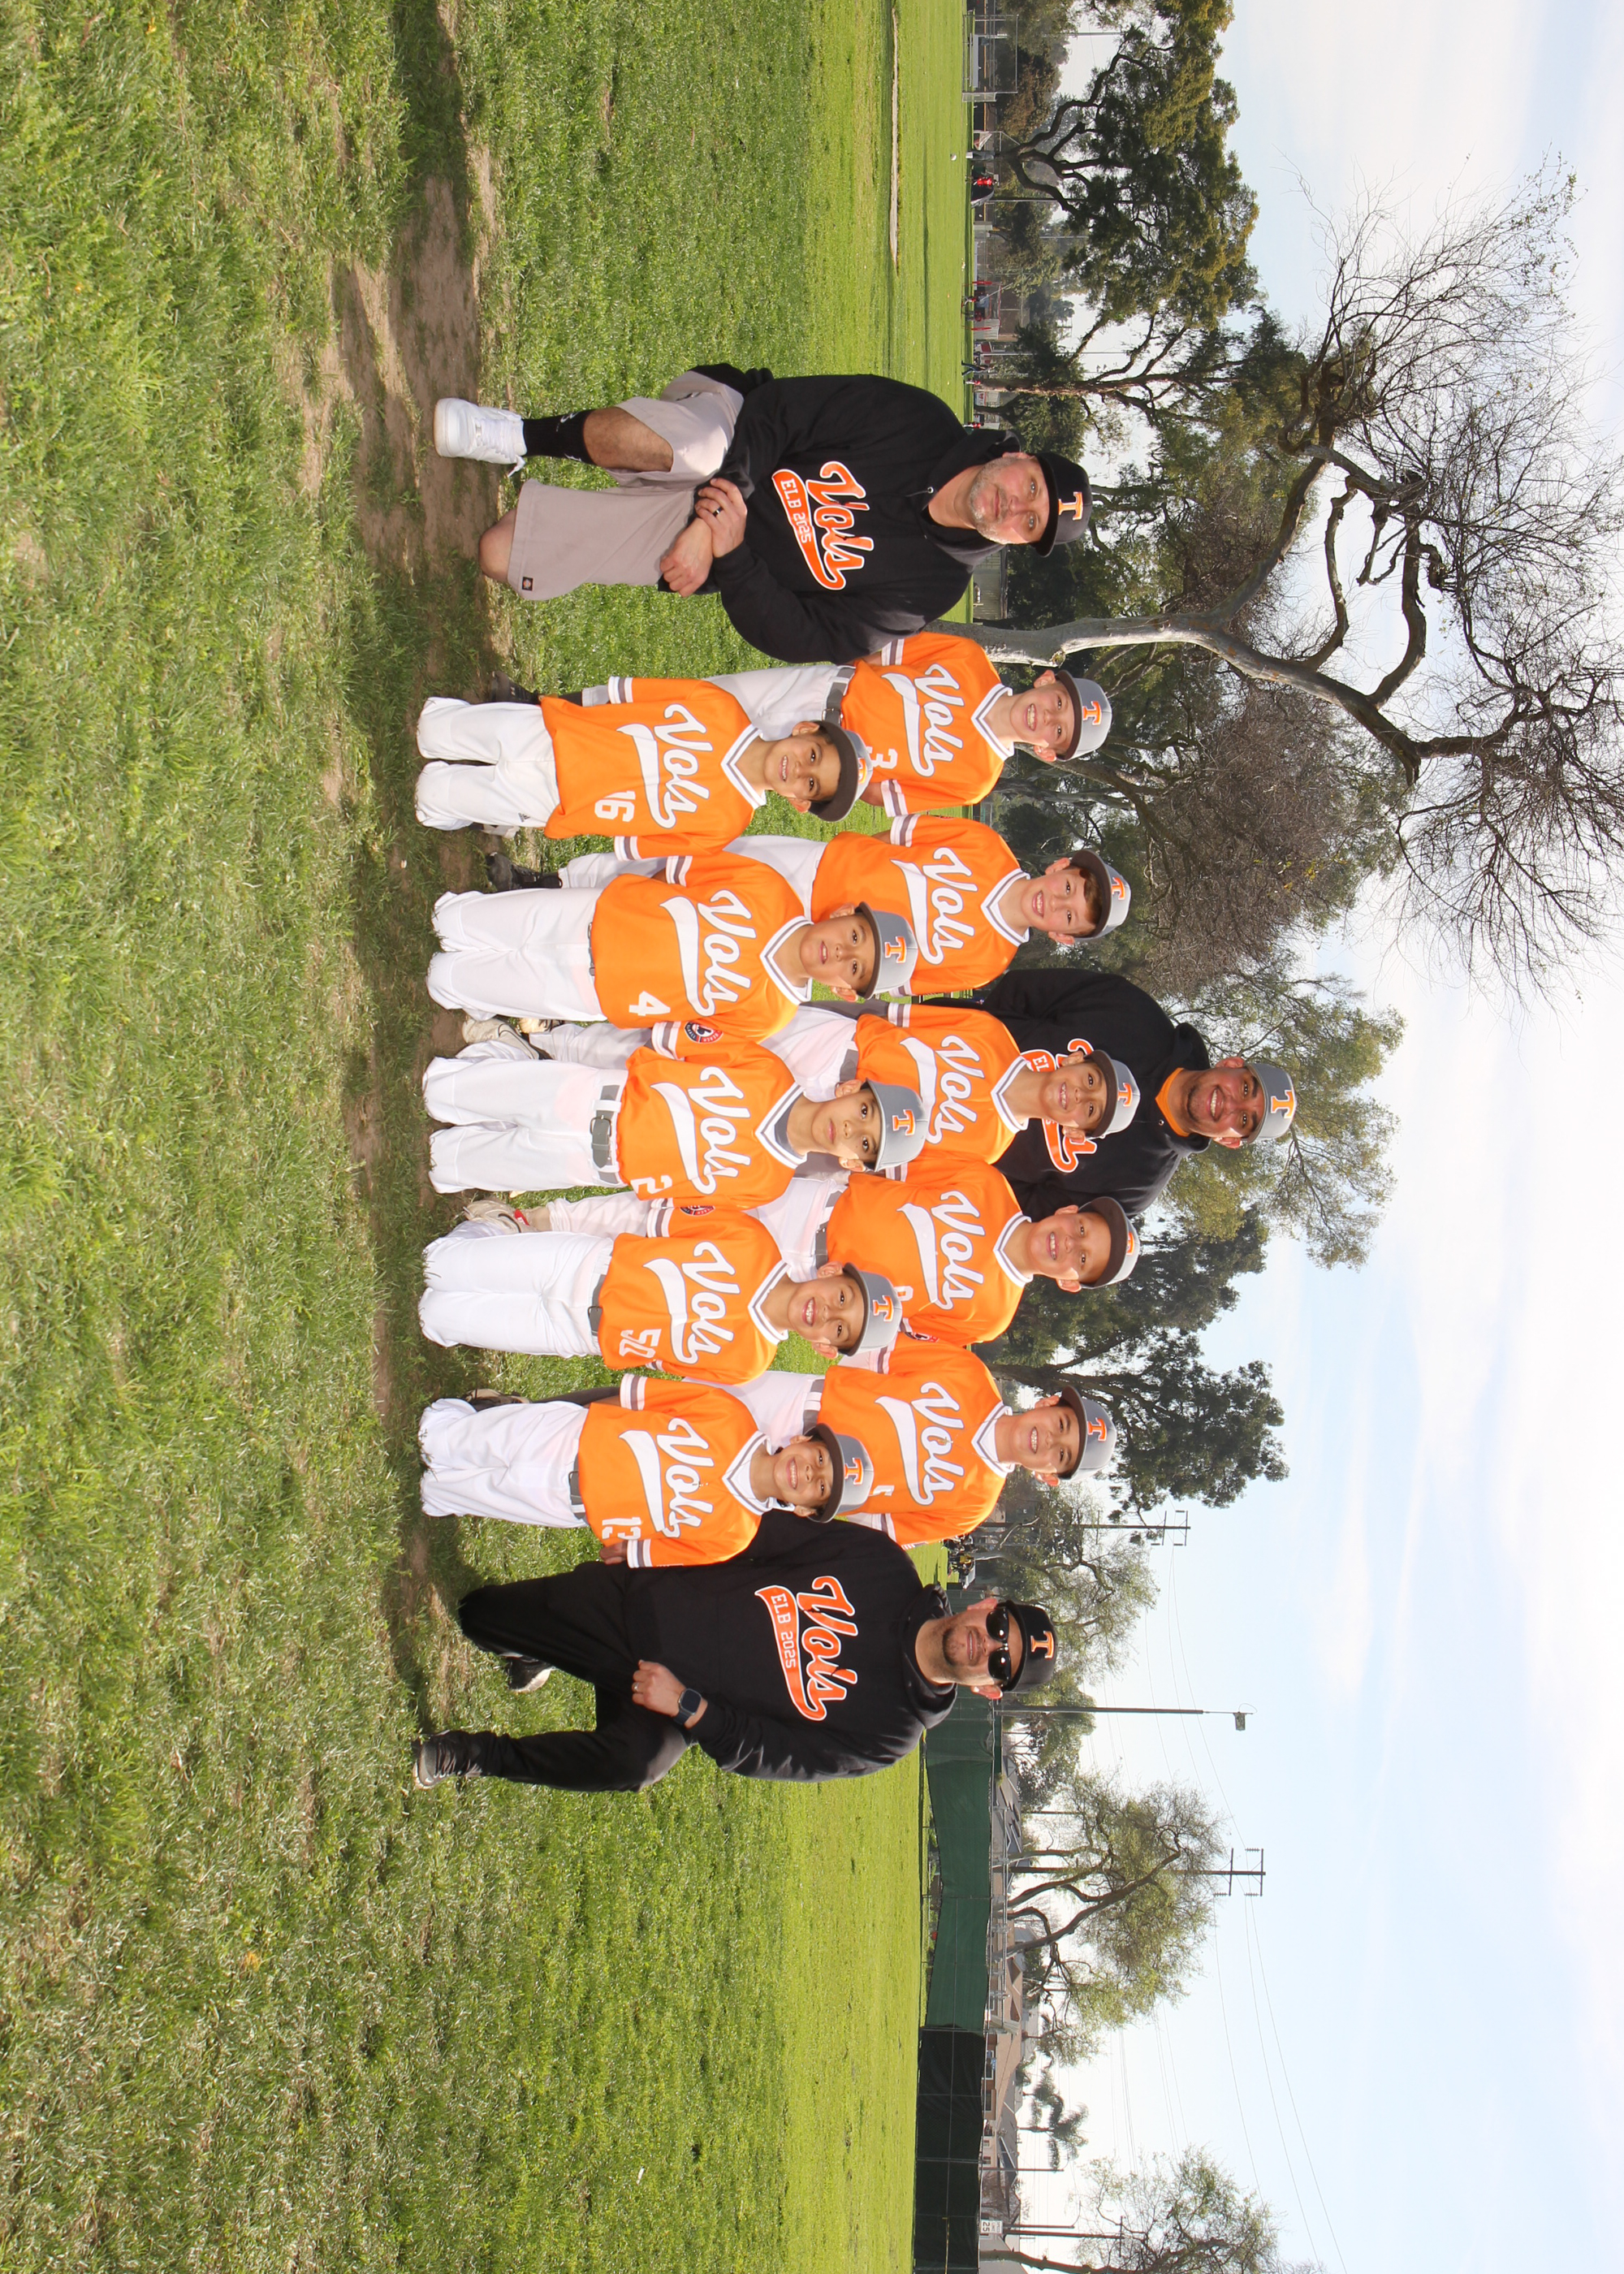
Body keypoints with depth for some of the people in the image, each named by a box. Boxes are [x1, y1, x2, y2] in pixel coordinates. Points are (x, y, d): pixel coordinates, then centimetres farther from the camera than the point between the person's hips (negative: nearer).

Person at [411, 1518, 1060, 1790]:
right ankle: (538, 1658, 32)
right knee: (476, 1616, -5)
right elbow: (771, 1533, 3)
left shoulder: (891, 1731, -10)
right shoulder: (883, 1566, -6)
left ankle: (483, 1755, -12)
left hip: (676, 1701, -3)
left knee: (636, 1760, -37)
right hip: (644, 1601, 3)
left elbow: (763, 1752, -13)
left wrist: (687, 1707, -25)